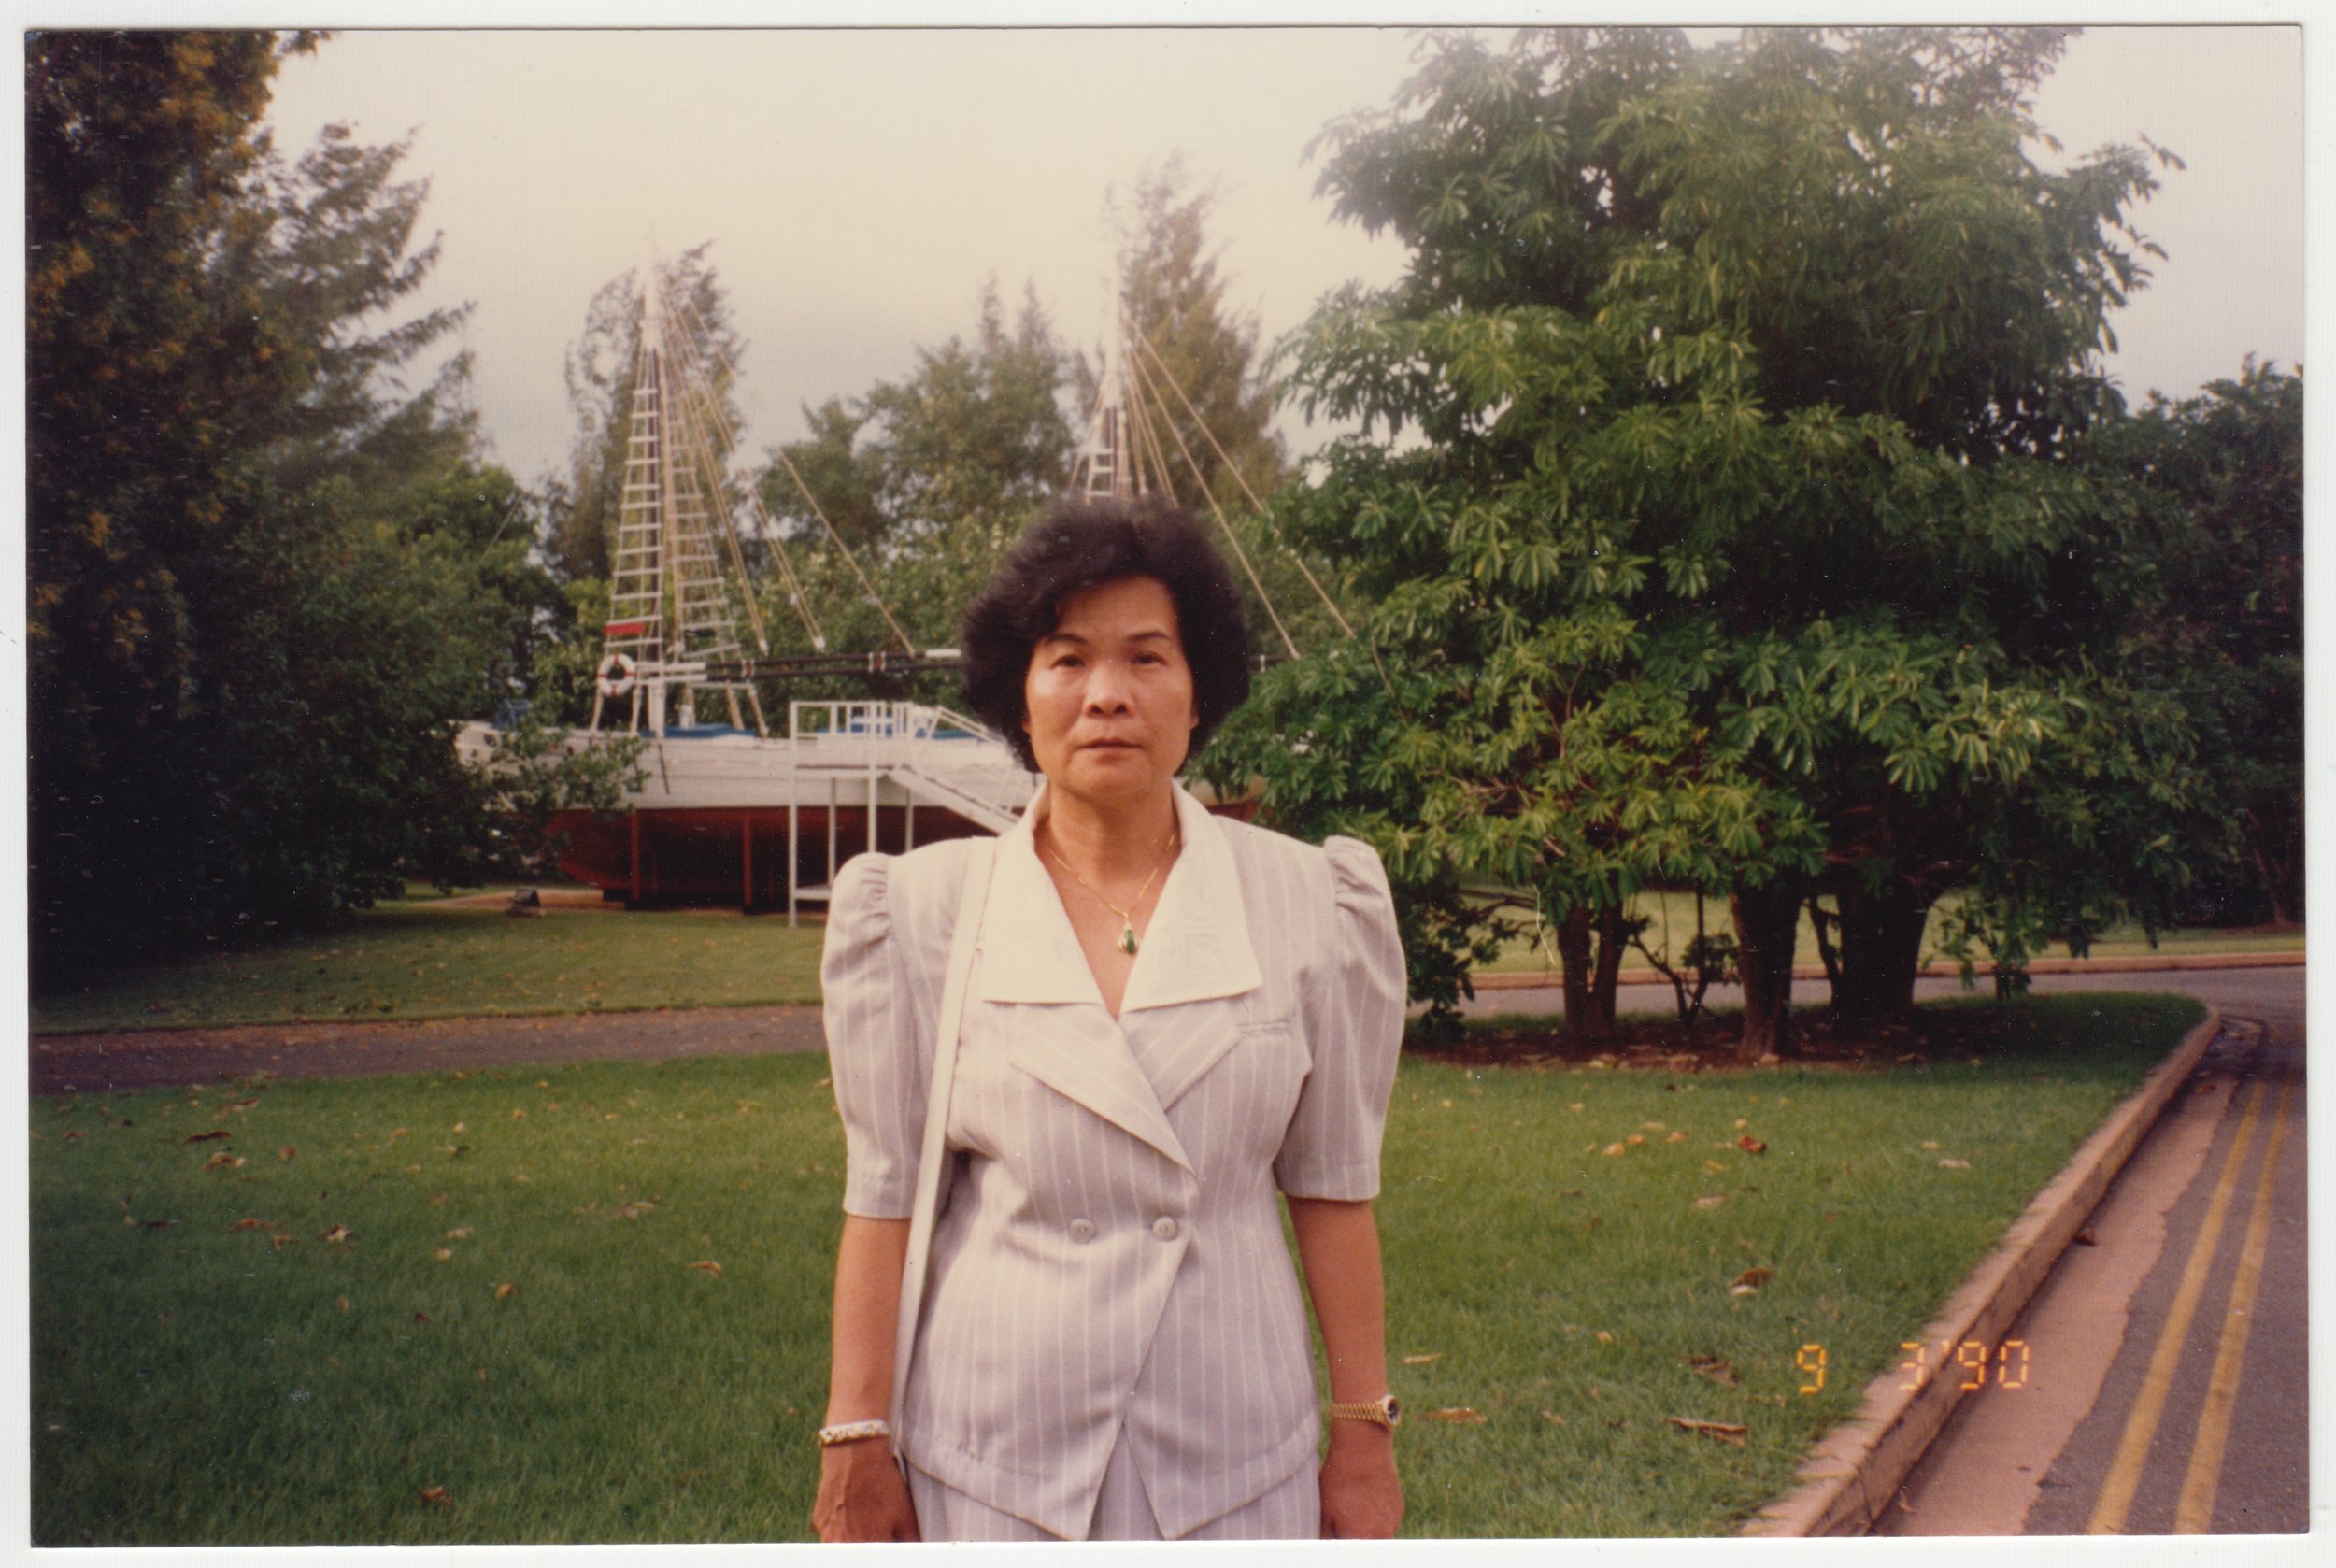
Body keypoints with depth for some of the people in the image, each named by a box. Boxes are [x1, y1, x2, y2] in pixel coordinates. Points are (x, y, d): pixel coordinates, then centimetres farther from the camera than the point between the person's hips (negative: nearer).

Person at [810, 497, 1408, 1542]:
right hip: (994, 1459, 0)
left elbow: (1331, 1183, 3)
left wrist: (1363, 1430, 4)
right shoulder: (930, 908, -4)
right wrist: (856, 1441, 0)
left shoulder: (1303, 904, -2)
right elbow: (885, 1193, 0)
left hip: (1235, 1454, 1)